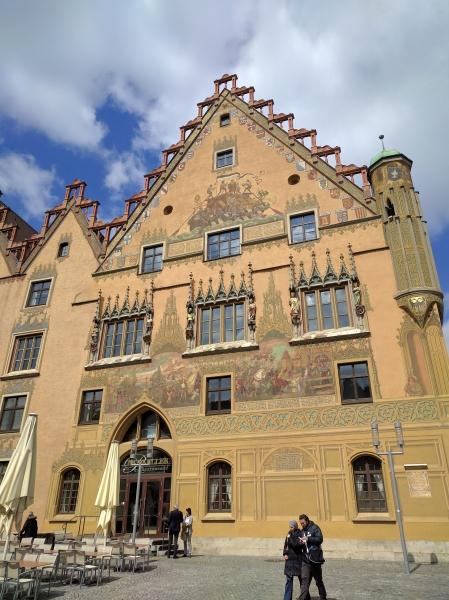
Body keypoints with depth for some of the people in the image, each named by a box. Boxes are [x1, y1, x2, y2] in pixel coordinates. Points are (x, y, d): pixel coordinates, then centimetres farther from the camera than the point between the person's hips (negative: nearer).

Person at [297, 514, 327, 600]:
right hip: (306, 559, 4)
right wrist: (300, 542, -7)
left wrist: (308, 539, -22)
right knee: (304, 580, -5)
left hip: (315, 558, -4)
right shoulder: (302, 531, 11)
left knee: (318, 580, 11)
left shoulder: (314, 528, -6)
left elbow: (320, 539, -17)